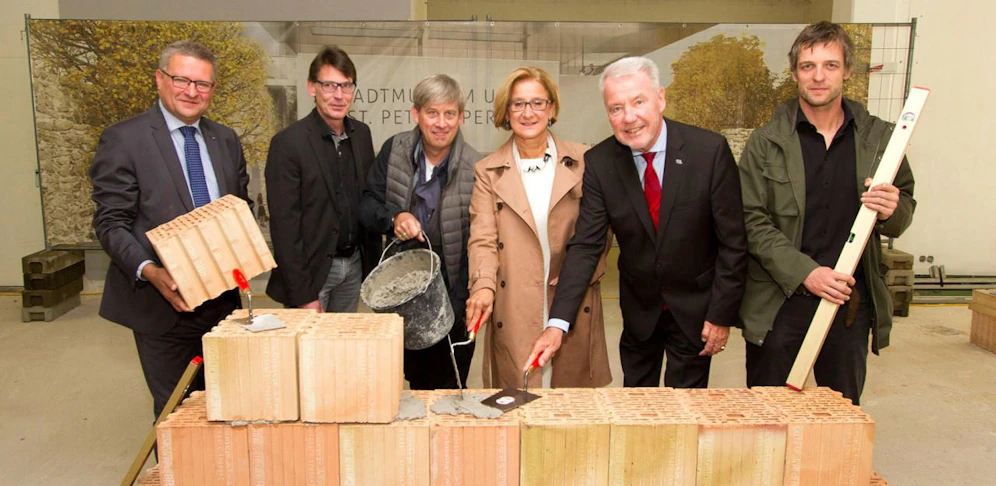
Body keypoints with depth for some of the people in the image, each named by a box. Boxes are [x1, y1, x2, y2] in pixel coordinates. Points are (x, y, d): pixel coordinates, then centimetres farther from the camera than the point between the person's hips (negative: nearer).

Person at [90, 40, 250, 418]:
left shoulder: (226, 140, 10)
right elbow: (110, 223, -8)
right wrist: (149, 271, -24)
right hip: (163, 305, -4)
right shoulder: (123, 140, -6)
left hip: (222, 299, 5)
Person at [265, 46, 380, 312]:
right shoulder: (288, 143, -14)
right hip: (313, 269, -5)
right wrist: (303, 294, -16)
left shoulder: (362, 134, 4)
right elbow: (284, 226, -15)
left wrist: (374, 261, 8)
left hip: (355, 263, 5)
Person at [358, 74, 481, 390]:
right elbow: (367, 204, 2)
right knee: (416, 383, 19)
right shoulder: (394, 150, -4)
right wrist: (394, 218, -21)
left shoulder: (474, 169, -16)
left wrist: (458, 308, -20)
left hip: (452, 295, -3)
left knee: (448, 390, 8)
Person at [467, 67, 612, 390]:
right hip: (514, 313, 0)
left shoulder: (583, 161, 5)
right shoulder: (489, 172, 6)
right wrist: (484, 286, -19)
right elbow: (482, 239, -3)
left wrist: (587, 275, -3)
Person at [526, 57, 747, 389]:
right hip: (638, 308, 2)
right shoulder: (599, 163, -13)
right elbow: (585, 245, -15)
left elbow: (732, 241, -12)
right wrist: (558, 323, -24)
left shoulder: (710, 150, -18)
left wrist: (722, 314, -10)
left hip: (694, 308, -2)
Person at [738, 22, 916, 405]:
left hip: (851, 301, 2)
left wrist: (892, 210, -13)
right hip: (780, 301, -2)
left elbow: (904, 212, 12)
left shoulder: (879, 138, 4)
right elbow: (752, 220, -8)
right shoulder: (766, 143, -3)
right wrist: (805, 273, -19)